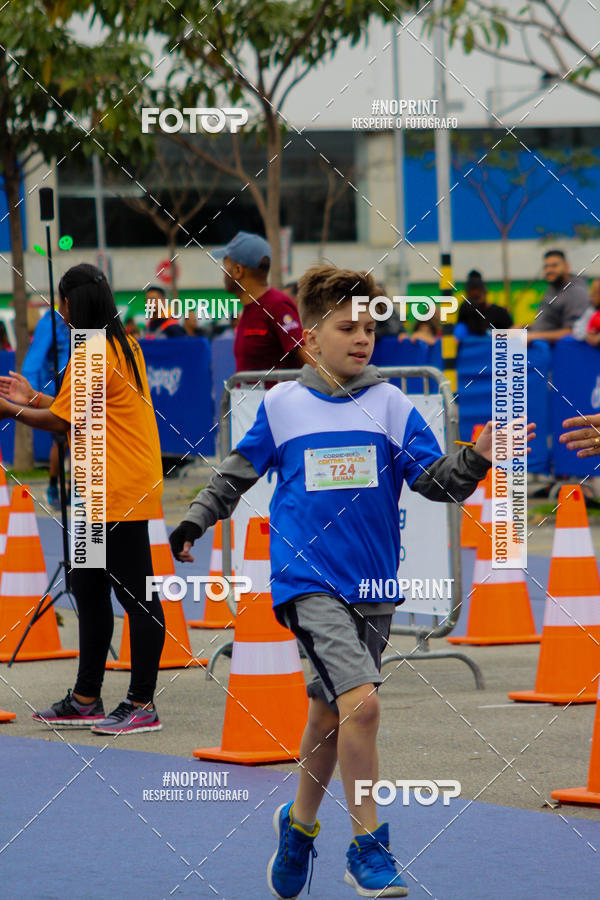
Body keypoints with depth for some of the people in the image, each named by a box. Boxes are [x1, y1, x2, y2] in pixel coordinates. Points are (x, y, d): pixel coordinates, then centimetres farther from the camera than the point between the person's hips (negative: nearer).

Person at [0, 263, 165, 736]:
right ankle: (86, 700, 22)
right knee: (88, 590, 15)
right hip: (103, 495, 11)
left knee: (136, 596, -7)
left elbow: (61, 421, -12)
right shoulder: (122, 344, 14)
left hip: (120, 497, -11)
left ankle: (142, 705, -5)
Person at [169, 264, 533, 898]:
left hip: (373, 585, 3)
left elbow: (436, 481, -2)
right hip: (308, 579, -3)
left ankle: (300, 822, 38)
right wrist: (195, 520, 7)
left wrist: (478, 459, -19)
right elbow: (238, 472, 16)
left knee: (331, 713, 13)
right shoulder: (281, 405, 3)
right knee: (360, 700, -21)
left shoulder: (390, 404, 4)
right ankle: (368, 848, -10)